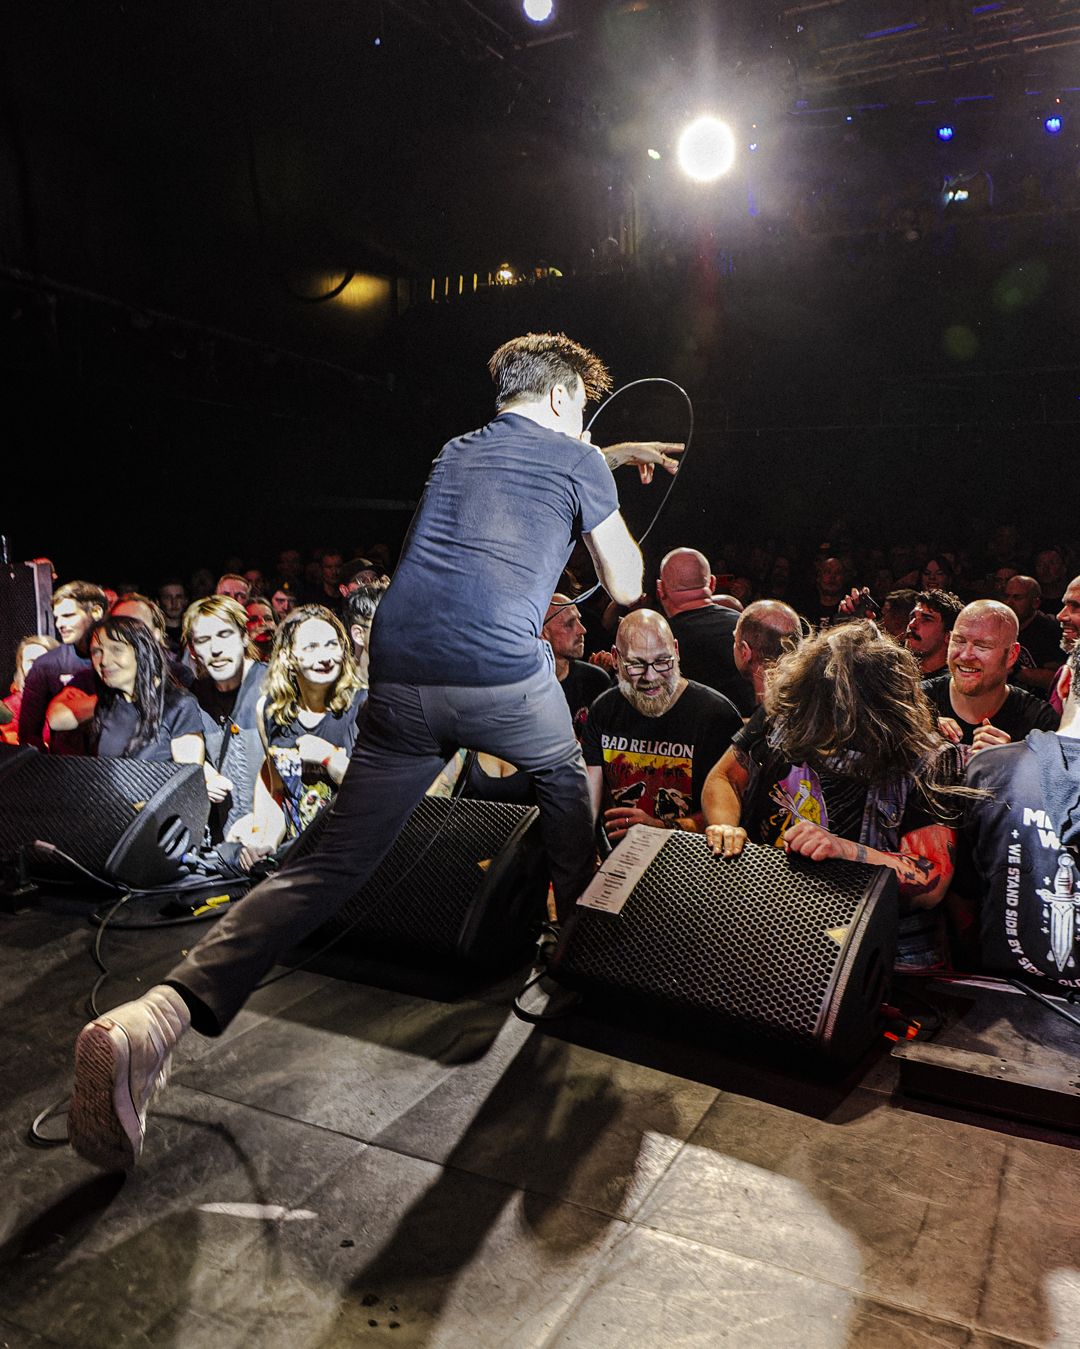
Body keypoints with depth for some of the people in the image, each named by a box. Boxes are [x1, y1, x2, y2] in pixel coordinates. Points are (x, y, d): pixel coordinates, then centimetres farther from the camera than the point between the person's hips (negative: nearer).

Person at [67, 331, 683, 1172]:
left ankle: (157, 1017, -13)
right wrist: (613, 508, 36)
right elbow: (626, 588, 18)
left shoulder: (456, 453, 28)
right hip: (504, 676, -4)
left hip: (399, 679, 4)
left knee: (332, 865, 3)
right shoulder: (577, 462, 11)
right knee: (565, 775, 29)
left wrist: (614, 458, 60)